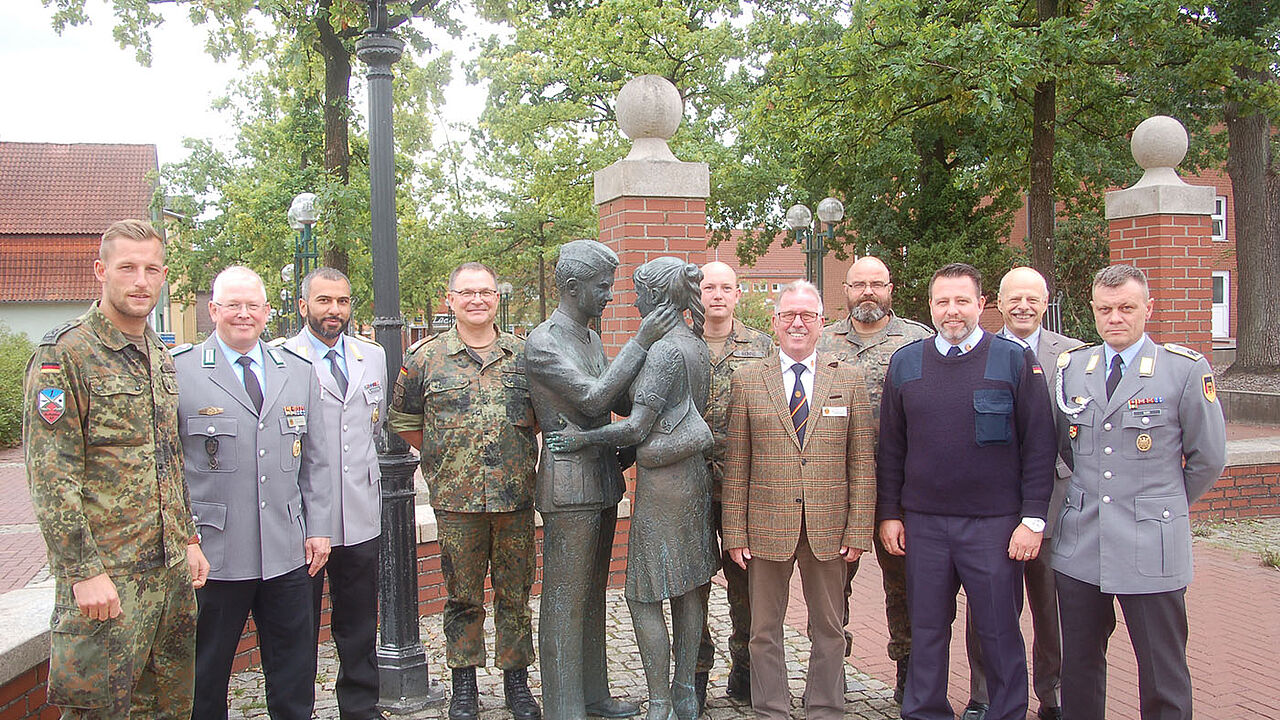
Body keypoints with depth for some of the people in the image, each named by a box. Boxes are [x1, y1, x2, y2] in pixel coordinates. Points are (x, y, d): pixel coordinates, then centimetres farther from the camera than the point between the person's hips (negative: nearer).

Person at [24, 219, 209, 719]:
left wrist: (188, 539, 15)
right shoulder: (63, 355, -11)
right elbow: (51, 478, -15)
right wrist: (84, 572, -18)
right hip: (105, 575, -7)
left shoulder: (161, 358, 13)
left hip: (171, 568, 7)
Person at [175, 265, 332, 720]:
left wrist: (318, 527, 8)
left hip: (288, 554, 4)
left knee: (294, 681, 13)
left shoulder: (299, 373, 11)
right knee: (204, 679, 9)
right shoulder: (177, 371, -3)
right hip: (213, 555, -3)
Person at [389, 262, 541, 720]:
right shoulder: (427, 358, 3)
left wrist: (522, 456, 9)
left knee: (515, 593, 9)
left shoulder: (523, 354, 6)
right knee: (462, 596, 8)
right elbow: (403, 420, 11)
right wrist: (444, 457, 8)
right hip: (456, 499, -1)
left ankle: (517, 681, 23)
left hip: (515, 496, 1)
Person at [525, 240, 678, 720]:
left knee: (593, 595, 16)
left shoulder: (591, 338, 16)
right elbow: (592, 398, -22)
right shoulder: (543, 343, -13)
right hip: (569, 486, -9)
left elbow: (621, 402, 18)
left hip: (603, 480, 9)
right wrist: (640, 343, -20)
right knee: (564, 603, 0)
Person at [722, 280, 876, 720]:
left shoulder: (849, 378, 5)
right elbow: (736, 465, 2)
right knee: (765, 631, 9)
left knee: (828, 630, 12)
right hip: (768, 527, 0)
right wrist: (735, 532, -3)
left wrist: (858, 531, -4)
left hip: (829, 527, 1)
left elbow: (862, 462, 2)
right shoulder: (748, 379, 3)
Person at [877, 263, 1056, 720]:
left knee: (999, 631, 7)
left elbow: (1039, 446, -1)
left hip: (994, 524, -2)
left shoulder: (1014, 361, -1)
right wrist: (889, 514, 6)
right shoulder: (905, 364, 7)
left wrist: (1033, 518, -6)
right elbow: (890, 447, 10)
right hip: (923, 524, 2)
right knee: (926, 630, 11)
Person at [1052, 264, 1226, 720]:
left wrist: (1163, 506, 12)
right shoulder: (1070, 367, 8)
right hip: (1080, 544, 4)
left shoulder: (1186, 370, -5)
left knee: (1164, 681, 4)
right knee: (1078, 668, 13)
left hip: (1151, 547, -4)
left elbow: (1209, 458, 4)